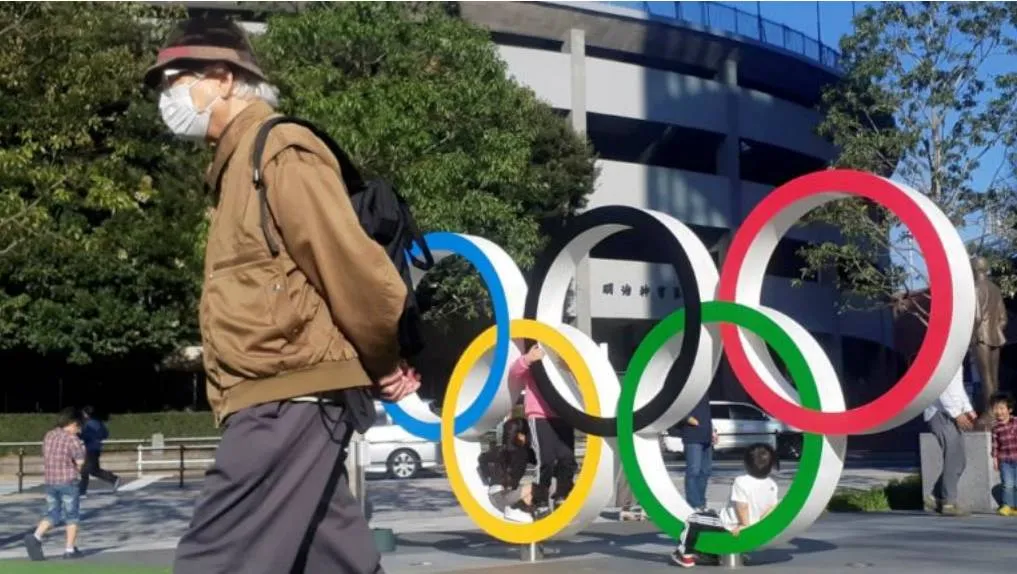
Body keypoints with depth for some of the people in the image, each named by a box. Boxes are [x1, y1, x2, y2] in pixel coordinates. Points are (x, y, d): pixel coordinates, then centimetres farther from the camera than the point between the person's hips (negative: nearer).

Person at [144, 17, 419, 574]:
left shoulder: (279, 149, -8)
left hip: (290, 399, -10)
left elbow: (349, 260, -16)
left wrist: (388, 363, -5)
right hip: (281, 399, 10)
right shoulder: (239, 163, 21)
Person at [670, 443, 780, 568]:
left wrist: (745, 525, -12)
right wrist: (755, 524, 5)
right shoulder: (772, 485, -3)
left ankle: (685, 555, 10)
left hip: (729, 527, -8)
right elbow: (771, 508, -1)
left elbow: (742, 507, -23)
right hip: (752, 527, 8)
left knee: (692, 520, 6)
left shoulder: (741, 482, -23)